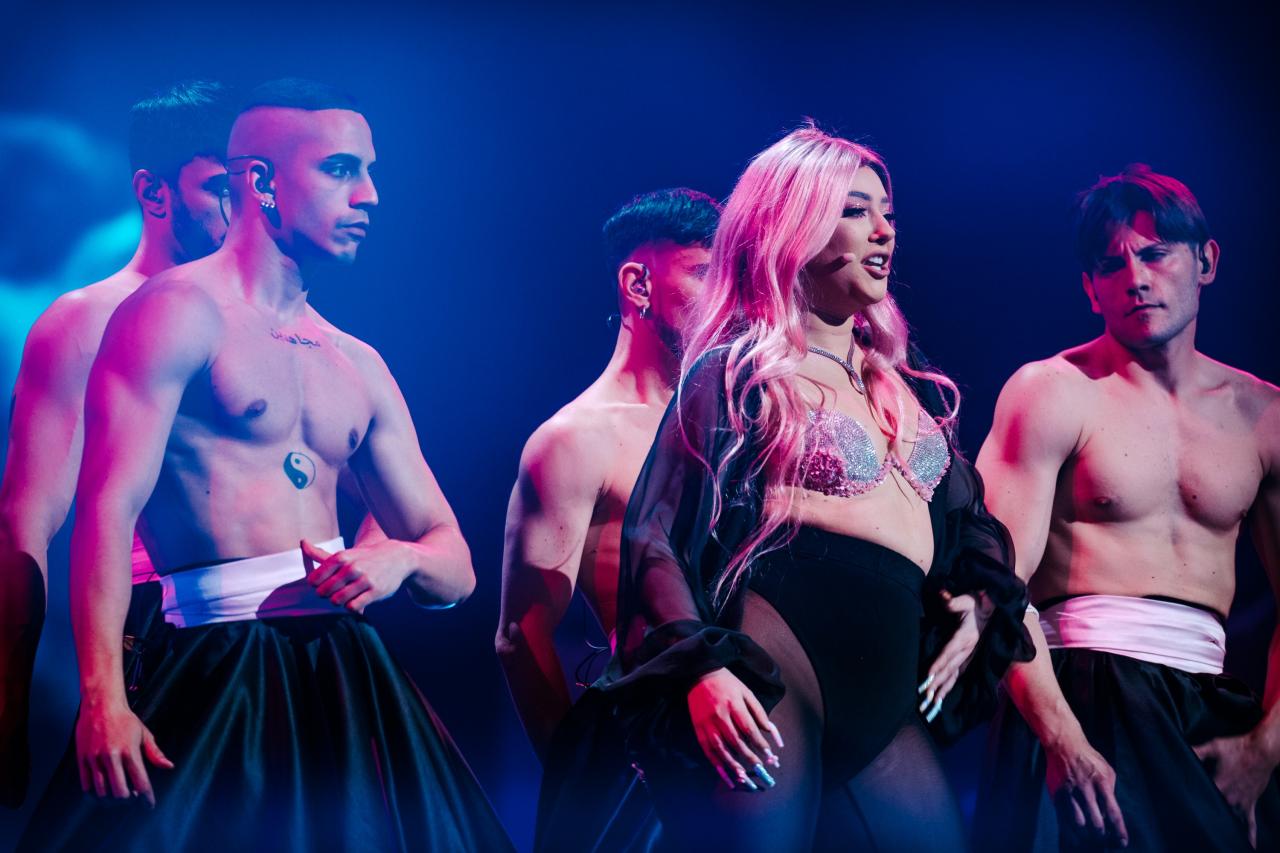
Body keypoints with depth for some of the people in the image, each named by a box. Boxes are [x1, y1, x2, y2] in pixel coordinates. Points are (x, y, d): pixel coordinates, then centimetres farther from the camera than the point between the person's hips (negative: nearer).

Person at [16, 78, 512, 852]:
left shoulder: (360, 368, 17)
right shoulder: (178, 311, -2)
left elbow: (456, 568, 18)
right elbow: (109, 507, -14)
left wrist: (402, 559, -6)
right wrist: (103, 696, -25)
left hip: (348, 676, 6)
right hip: (219, 678, -6)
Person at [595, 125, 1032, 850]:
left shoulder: (907, 388, 21)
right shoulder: (738, 374, 2)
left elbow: (969, 518, 28)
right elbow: (655, 534, -5)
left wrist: (979, 602, 6)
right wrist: (701, 667, -19)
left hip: (886, 702, 7)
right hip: (775, 653, -6)